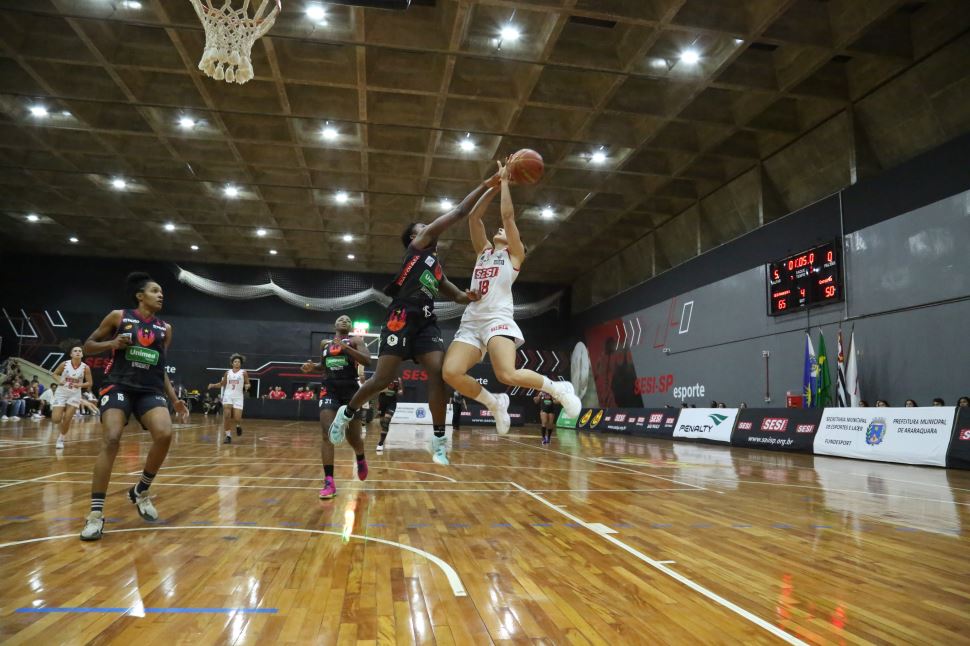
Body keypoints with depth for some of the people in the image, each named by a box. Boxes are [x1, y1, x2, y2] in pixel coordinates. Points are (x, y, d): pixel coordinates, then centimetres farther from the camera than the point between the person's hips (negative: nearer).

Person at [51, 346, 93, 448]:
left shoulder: (85, 367, -8)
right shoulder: (65, 364, -9)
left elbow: (90, 383, -1)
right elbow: (55, 374, 7)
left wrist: (80, 385, -19)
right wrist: (59, 381, -13)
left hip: (74, 395, 0)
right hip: (61, 393, 0)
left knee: (67, 420, -2)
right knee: (55, 419, -6)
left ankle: (60, 439, 19)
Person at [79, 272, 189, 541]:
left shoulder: (165, 328, 15)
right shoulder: (119, 316, 5)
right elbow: (88, 346, 11)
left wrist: (174, 399, 12)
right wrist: (111, 343, -10)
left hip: (150, 390, 3)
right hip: (119, 386, -3)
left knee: (165, 434, -21)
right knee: (111, 440, -20)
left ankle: (140, 491, 3)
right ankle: (96, 513, -11)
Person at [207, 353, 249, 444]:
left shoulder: (243, 373, 2)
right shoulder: (227, 372, 9)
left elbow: (248, 384, 4)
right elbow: (222, 384, 18)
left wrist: (247, 386, -19)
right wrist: (213, 385, 2)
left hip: (238, 397, -2)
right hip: (228, 396, 2)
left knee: (237, 418, -9)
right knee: (227, 416, -10)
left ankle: (239, 426, 27)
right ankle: (228, 436, 0)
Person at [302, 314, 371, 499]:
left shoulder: (355, 341, 3)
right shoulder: (324, 343, 15)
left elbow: (367, 360, -12)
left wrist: (345, 347, -21)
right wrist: (312, 367, 5)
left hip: (350, 390, -2)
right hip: (329, 389, 2)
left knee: (353, 437, 5)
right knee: (327, 433, -16)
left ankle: (361, 459, 41)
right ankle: (329, 482, -15)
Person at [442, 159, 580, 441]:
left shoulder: (515, 254, 12)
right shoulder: (484, 251, 26)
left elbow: (508, 215, 3)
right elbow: (474, 216, 18)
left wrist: (505, 181, 12)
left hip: (498, 319, -5)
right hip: (471, 322, 5)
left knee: (508, 375, -28)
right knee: (451, 373, -19)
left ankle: (558, 388, 0)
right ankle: (495, 403, 7)